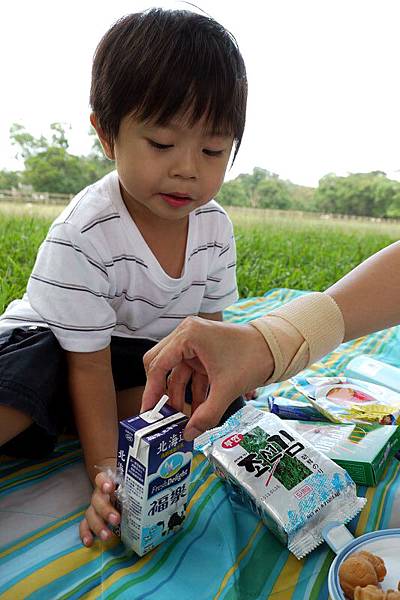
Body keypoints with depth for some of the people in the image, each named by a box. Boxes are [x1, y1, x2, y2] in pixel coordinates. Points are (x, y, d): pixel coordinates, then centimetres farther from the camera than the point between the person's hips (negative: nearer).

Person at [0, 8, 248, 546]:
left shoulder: (216, 225, -12)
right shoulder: (81, 237, -28)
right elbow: (90, 366, -21)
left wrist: (192, 420, -8)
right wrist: (105, 474, -23)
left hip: (151, 352, 7)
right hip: (56, 343, -6)